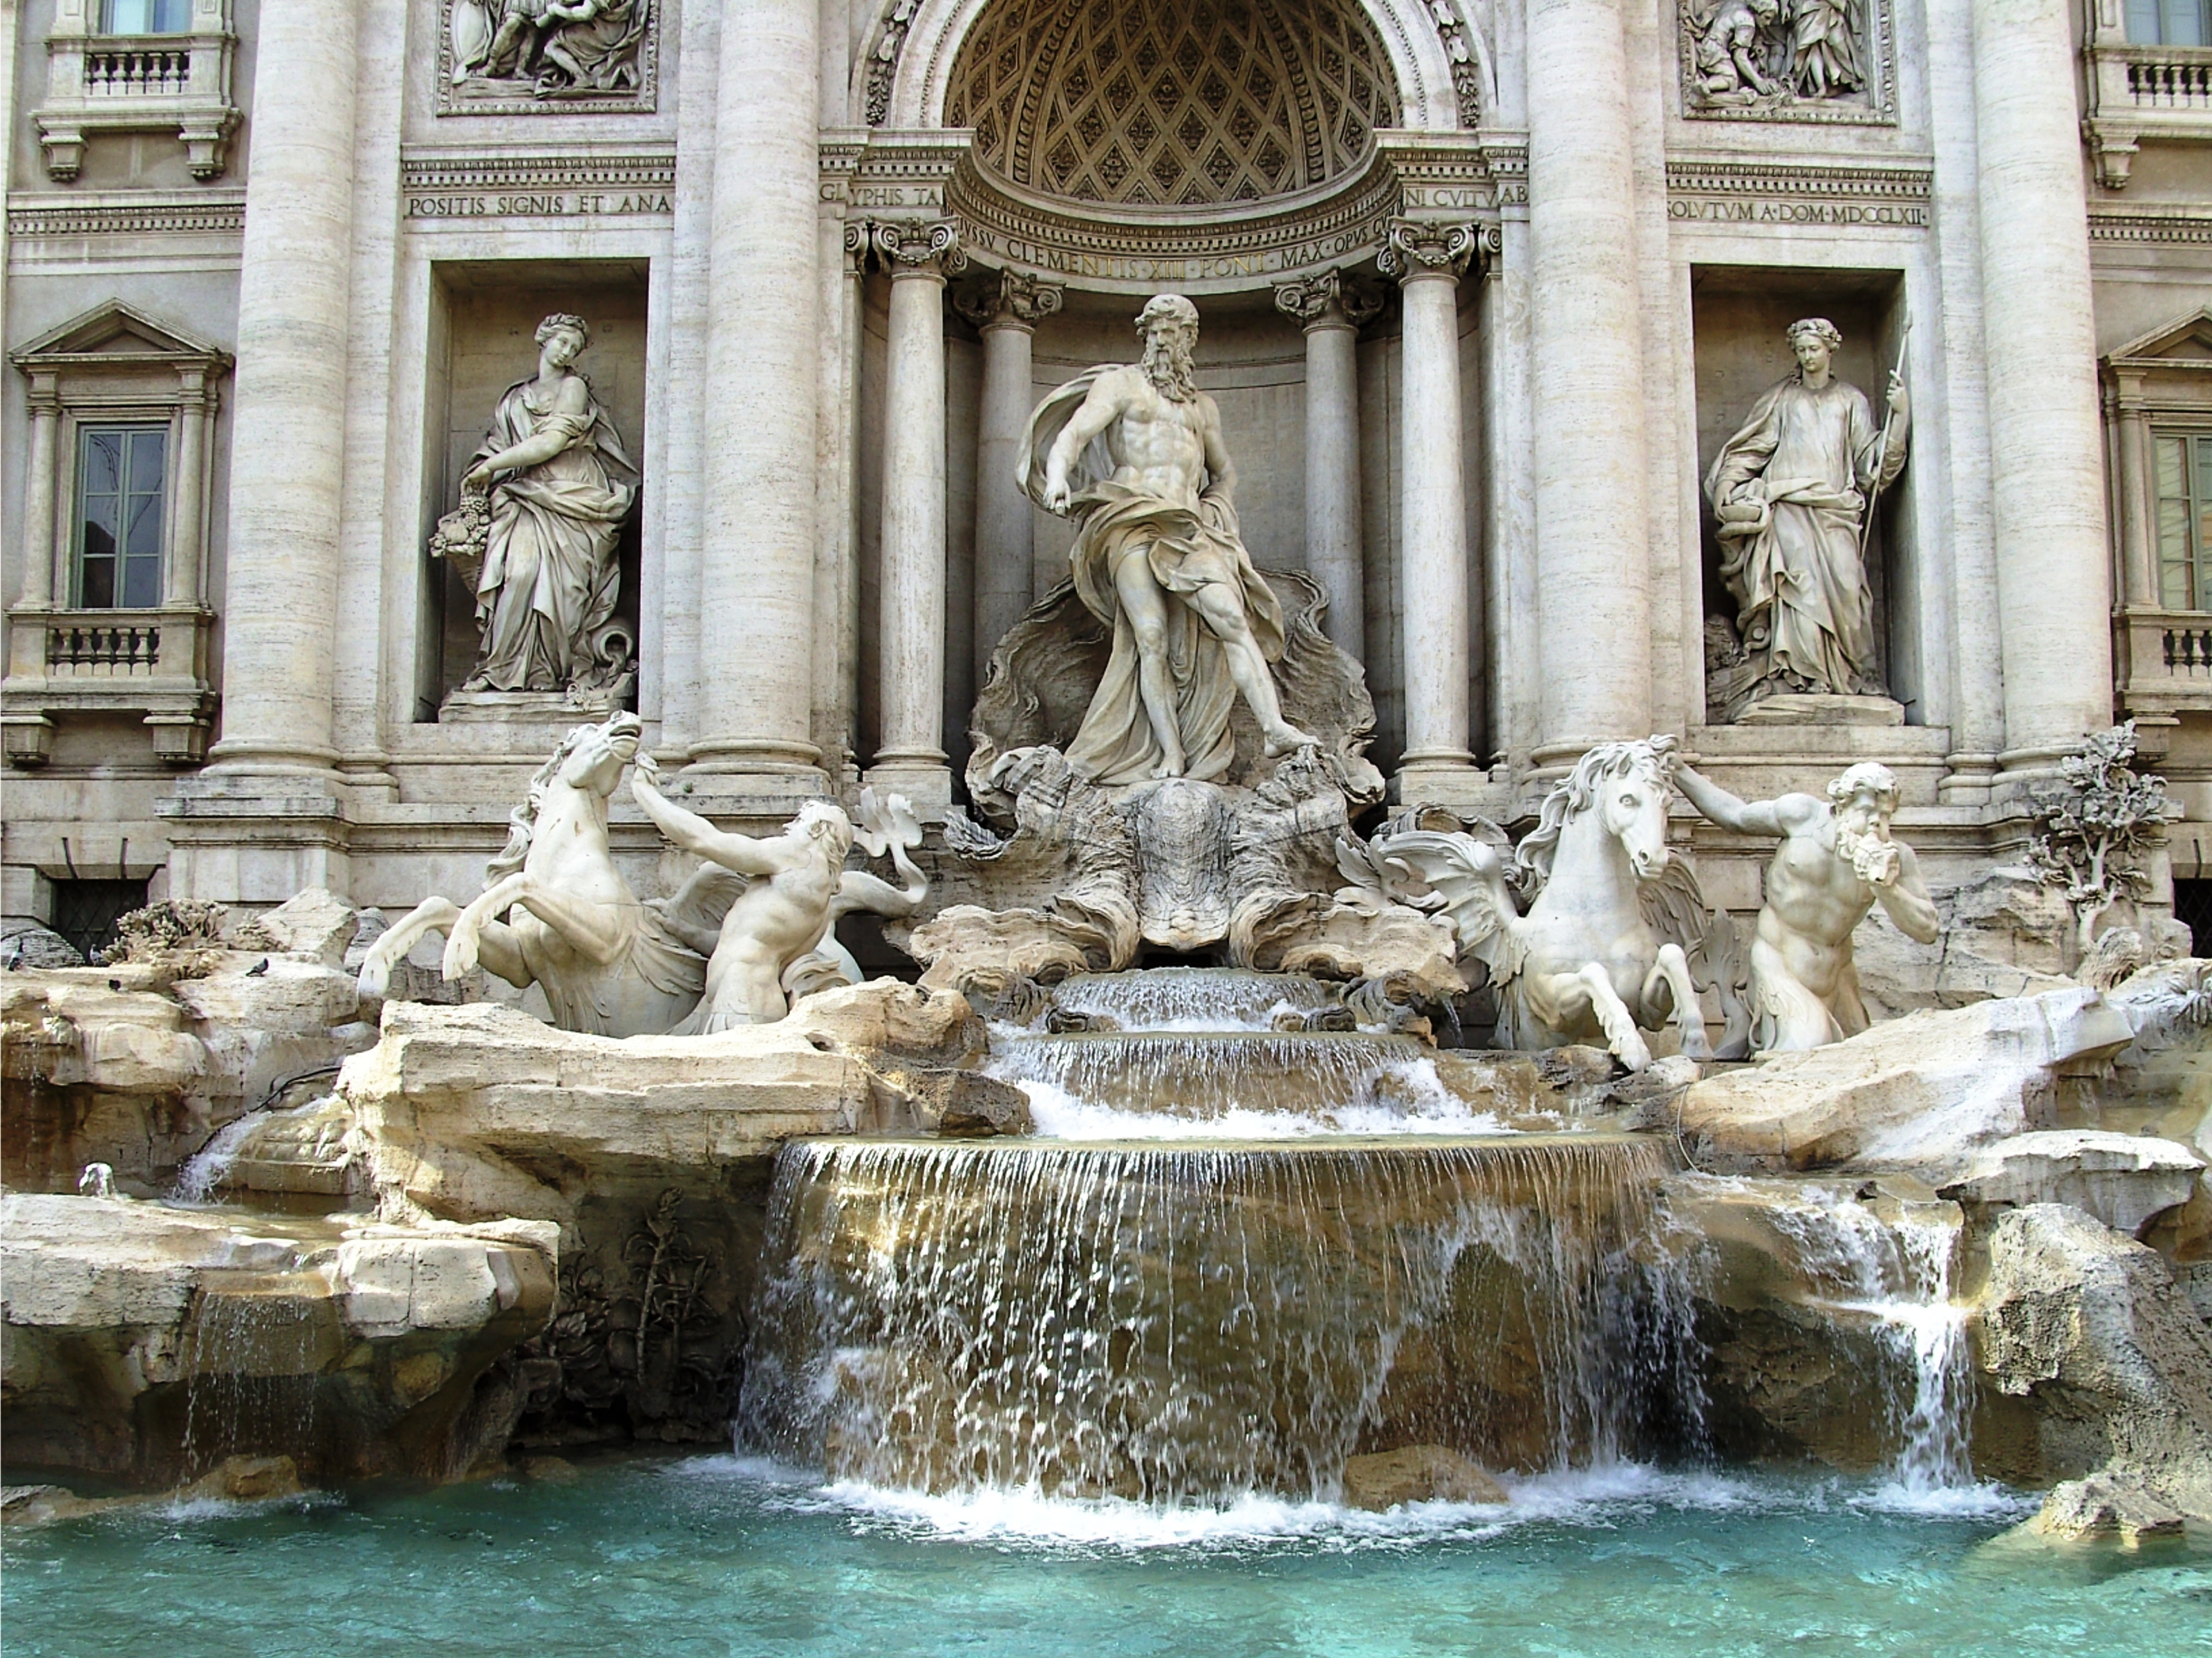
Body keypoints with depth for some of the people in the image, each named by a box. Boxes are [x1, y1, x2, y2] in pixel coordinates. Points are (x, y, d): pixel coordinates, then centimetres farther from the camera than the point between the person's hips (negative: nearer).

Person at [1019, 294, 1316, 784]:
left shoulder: (1203, 407, 26)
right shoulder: (1120, 384, 12)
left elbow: (1224, 472, 38)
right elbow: (1074, 433, -4)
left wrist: (1218, 513, 17)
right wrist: (1058, 480, -24)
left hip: (1188, 527, 3)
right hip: (1131, 521, -3)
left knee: (1231, 616, -18)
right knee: (1151, 636, -17)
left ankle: (1274, 728, -28)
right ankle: (1171, 756, -18)